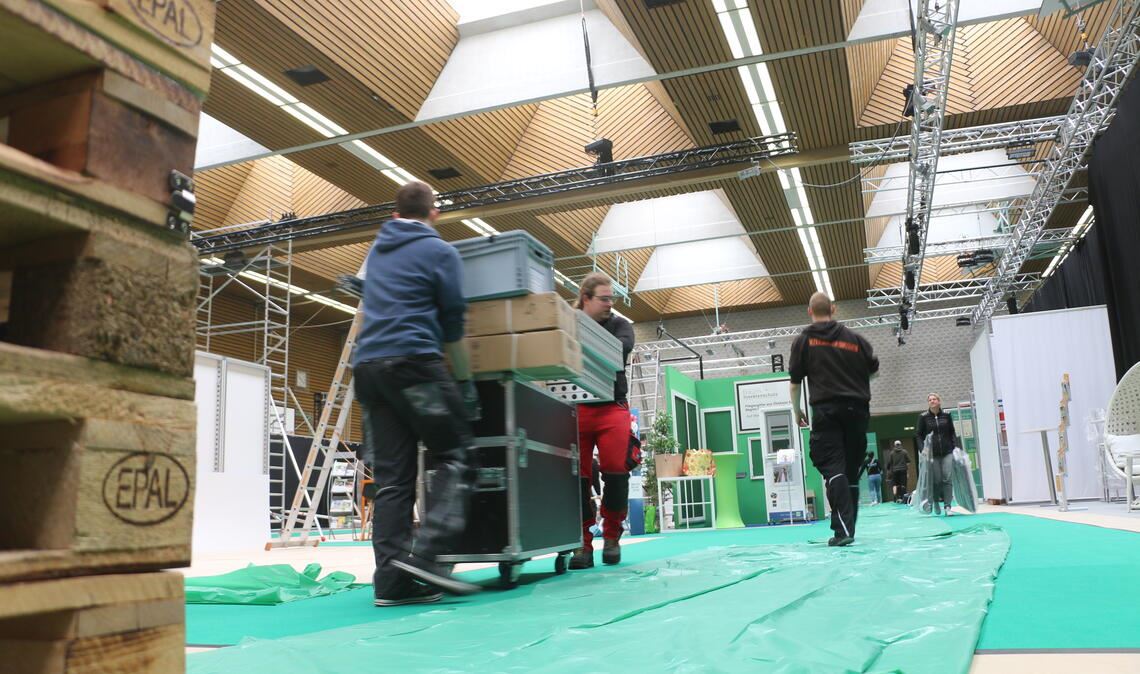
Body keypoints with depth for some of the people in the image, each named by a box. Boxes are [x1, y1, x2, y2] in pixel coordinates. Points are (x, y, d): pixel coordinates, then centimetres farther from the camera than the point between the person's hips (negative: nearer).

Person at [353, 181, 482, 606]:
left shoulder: (376, 251, 23)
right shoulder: (439, 252, 4)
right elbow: (453, 323, 2)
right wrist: (465, 382, 9)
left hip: (368, 365, 7)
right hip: (414, 363, -6)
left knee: (392, 476, 4)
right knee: (455, 457, -1)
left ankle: (391, 579, -1)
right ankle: (426, 553, -16)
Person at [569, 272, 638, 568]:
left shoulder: (620, 325, 9)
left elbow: (623, 346, -12)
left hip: (612, 407, 0)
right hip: (575, 408, 0)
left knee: (616, 471, -6)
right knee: (579, 474, -1)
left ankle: (612, 537, 13)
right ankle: (584, 543, 8)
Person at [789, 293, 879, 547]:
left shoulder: (803, 340, 3)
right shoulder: (854, 338, 9)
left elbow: (795, 381, 4)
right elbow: (874, 369, 18)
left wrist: (796, 411, 18)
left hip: (826, 410, -3)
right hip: (857, 409, 3)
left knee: (833, 468, -8)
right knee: (851, 470, 11)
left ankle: (843, 529, -23)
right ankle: (848, 528, 16)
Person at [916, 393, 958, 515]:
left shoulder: (946, 416, 8)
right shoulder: (923, 417, 2)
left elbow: (952, 433, 12)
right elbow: (918, 434, 3)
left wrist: (955, 446, 0)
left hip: (947, 452, 1)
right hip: (932, 453, -1)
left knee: (948, 478, -7)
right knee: (936, 480, -1)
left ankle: (947, 505, -4)